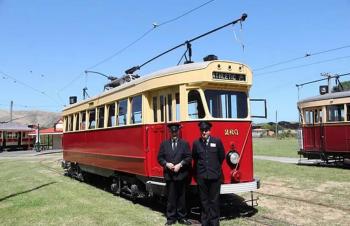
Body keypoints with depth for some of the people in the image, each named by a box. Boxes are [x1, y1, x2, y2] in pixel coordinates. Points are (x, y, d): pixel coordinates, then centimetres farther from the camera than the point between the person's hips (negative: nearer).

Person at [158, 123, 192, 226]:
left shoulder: (185, 143, 5)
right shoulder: (164, 144, 10)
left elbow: (189, 157, -2)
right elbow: (160, 157, 6)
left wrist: (180, 164, -13)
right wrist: (166, 164, -11)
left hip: (181, 175, 0)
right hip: (169, 175, 1)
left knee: (181, 197, 7)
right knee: (171, 197, 5)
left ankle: (182, 217, 17)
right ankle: (171, 218, 14)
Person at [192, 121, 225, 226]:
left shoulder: (217, 141, 0)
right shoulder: (196, 143, 3)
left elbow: (222, 157, 9)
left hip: (215, 176, -1)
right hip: (201, 177, 1)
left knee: (214, 200, 6)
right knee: (204, 200, 9)